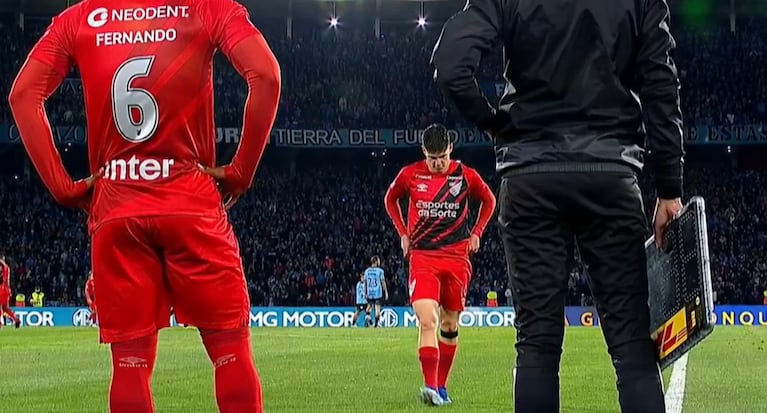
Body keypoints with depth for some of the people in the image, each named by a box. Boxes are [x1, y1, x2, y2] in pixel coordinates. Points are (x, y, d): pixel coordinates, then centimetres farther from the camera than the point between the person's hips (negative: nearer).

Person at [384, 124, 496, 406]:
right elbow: (391, 199, 19)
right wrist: (403, 233, 11)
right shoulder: (410, 175, -1)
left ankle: (441, 386, 20)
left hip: (457, 258, 1)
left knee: (450, 325, 8)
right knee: (427, 321, -18)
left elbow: (489, 201, 18)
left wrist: (476, 234, 10)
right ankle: (430, 387, -25)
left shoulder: (467, 176, -1)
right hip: (422, 256, -1)